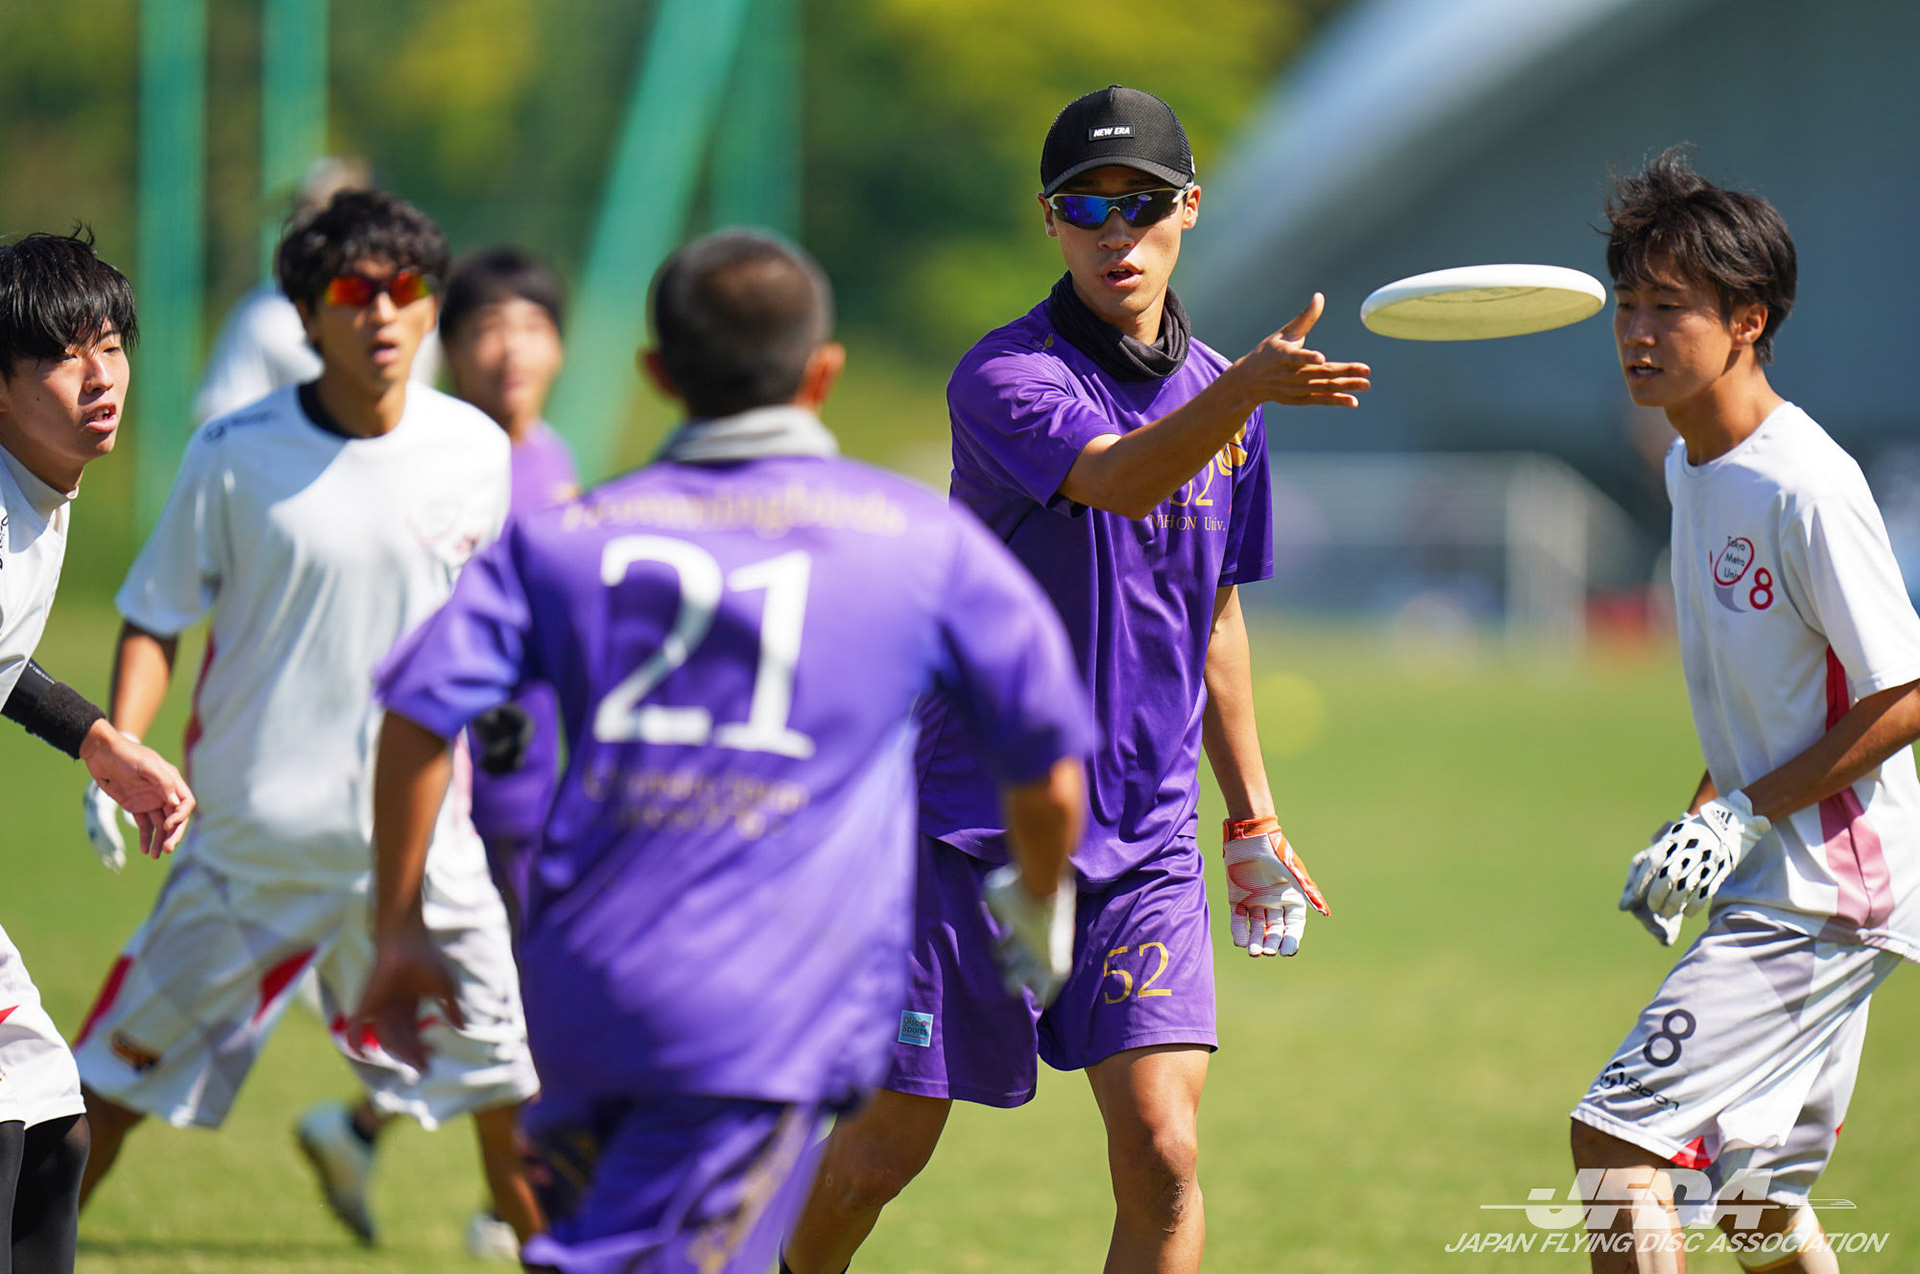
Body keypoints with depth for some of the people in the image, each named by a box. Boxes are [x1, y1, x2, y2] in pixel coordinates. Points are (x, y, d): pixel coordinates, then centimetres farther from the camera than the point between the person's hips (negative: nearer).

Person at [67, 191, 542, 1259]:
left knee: (510, 1105, 0)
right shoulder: (236, 456, -7)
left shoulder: (477, 452, 0)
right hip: (252, 837, -2)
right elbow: (155, 617, 0)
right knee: (121, 1074, 1)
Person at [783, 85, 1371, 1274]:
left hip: (1145, 845, 4)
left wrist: (1253, 818, 22)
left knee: (1162, 1153, -12)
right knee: (886, 1147, 5)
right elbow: (1116, 478, -34)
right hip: (978, 830, -4)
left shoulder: (1216, 391, 8)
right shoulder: (1005, 376, -12)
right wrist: (1250, 389, -52)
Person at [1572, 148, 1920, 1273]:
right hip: (1769, 886, 10)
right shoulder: (1692, 466, 10)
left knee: (1616, 1139, -16)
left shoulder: (1805, 486, -19)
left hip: (1826, 893, -10)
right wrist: (1701, 823, 13)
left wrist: (1741, 817, -17)